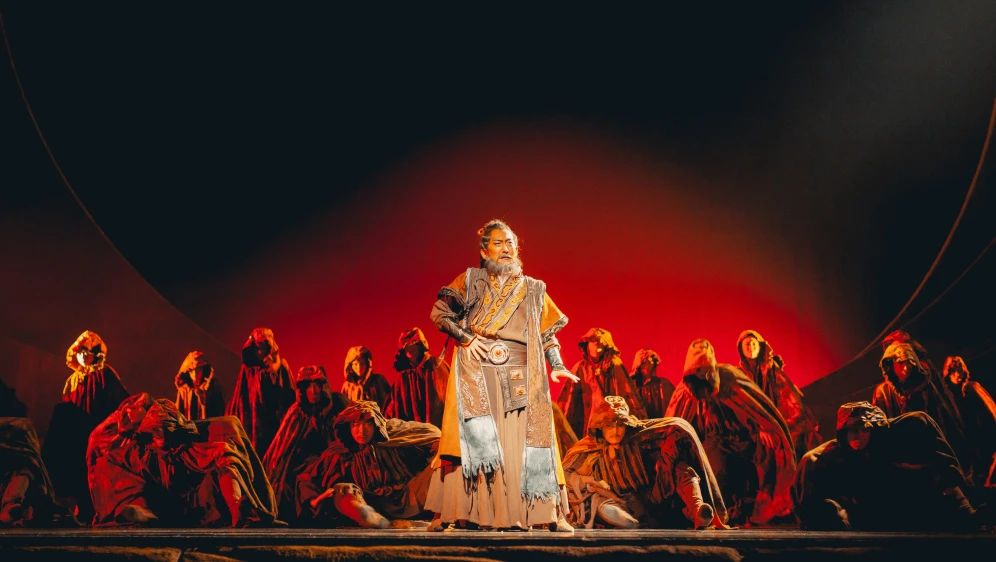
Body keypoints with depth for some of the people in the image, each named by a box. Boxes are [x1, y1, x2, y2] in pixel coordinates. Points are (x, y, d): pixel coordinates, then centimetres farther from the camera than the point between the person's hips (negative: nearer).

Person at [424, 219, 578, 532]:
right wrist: (466, 338, -6)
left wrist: (556, 365, 3)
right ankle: (447, 512, -4)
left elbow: (548, 333, 17)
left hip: (521, 378, 2)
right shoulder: (471, 280, 10)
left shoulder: (533, 289, 17)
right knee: (473, 439, -9)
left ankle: (551, 513, 0)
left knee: (528, 440, -3)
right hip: (477, 375, -2)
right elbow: (439, 312, 6)